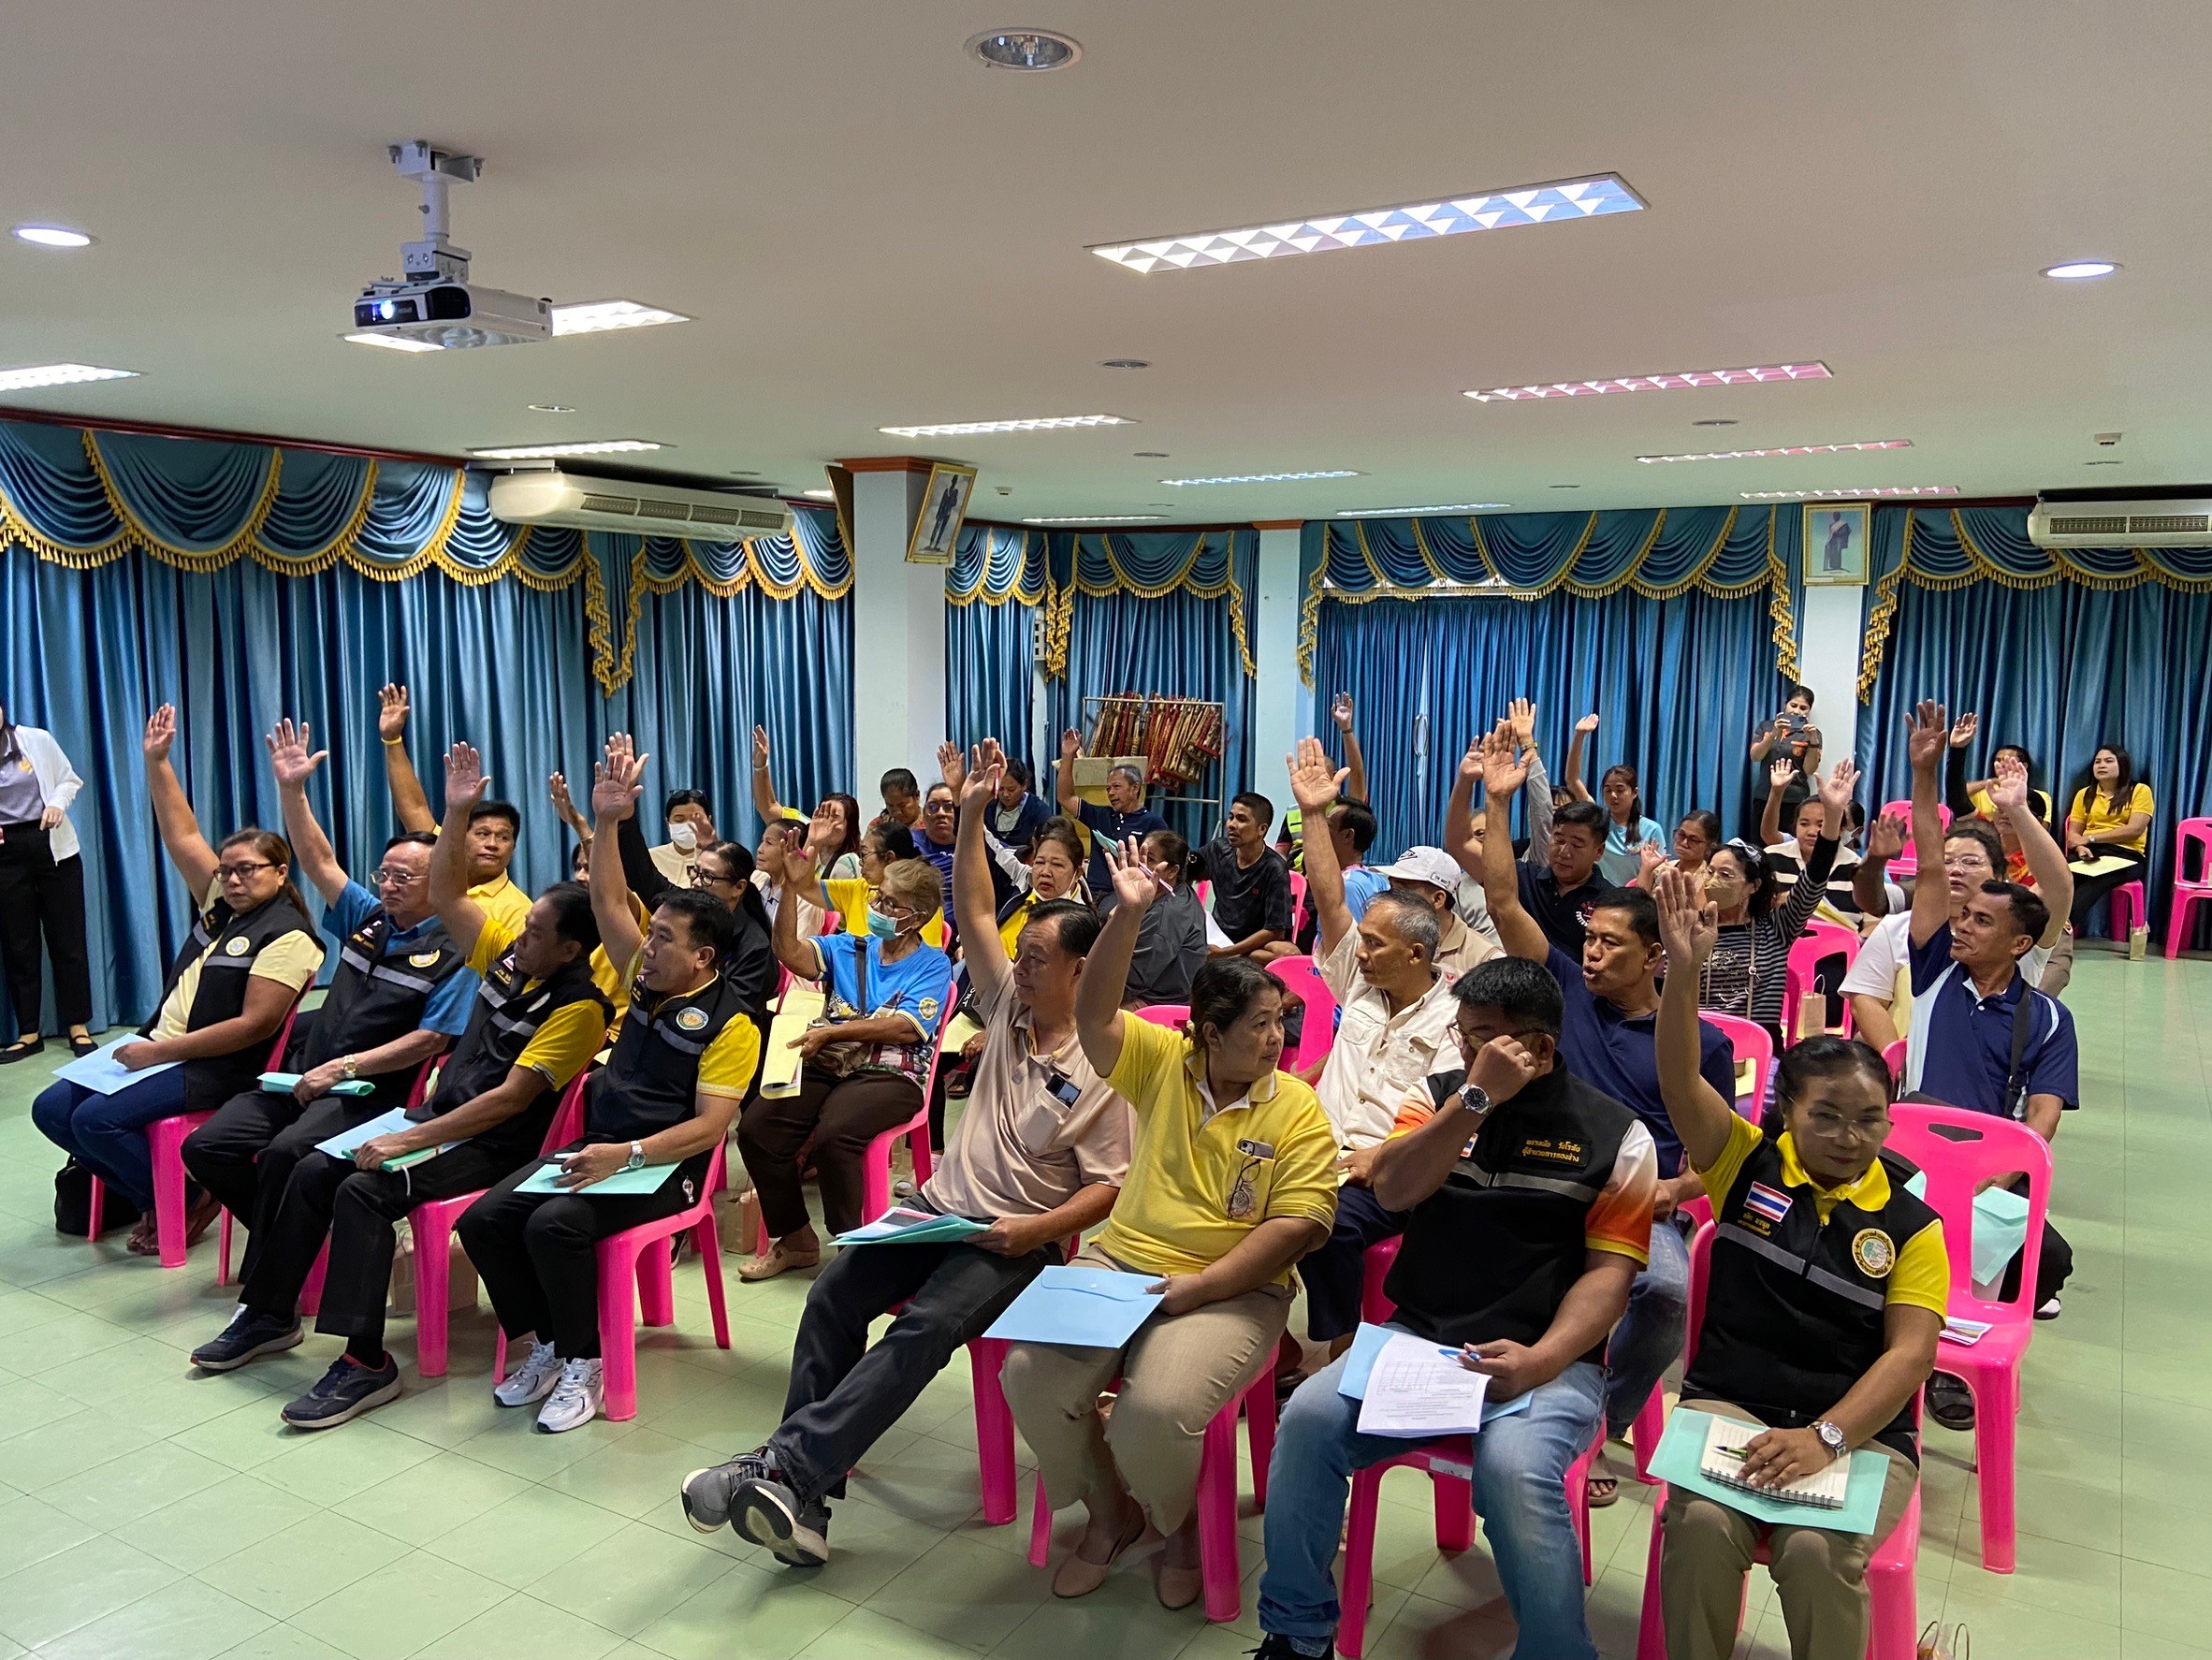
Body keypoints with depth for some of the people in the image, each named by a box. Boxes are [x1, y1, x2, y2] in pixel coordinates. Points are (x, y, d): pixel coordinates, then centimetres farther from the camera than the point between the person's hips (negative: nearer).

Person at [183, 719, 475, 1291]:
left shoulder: (451, 952, -5)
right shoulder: (368, 918, 16)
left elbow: (431, 1039, -14)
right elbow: (319, 862, 11)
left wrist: (345, 1068, -18)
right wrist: (291, 789, 1)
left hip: (370, 1091, -8)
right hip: (302, 1072, 8)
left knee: (283, 1153, -32)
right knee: (206, 1146, -8)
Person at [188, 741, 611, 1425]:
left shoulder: (577, 1008, -20)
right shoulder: (506, 955, 4)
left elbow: (510, 1098, -24)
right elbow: (446, 896, 9)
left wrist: (407, 1140, -23)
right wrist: (457, 813, -3)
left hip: (493, 1146, -8)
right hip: (440, 1118, 8)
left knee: (363, 1190, -26)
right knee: (312, 1171, 0)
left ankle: (365, 1363, -22)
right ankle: (270, 1315, 16)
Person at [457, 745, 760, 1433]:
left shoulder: (729, 1025, -12)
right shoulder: (648, 981, 8)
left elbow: (709, 1125, -18)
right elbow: (608, 906, 5)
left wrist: (627, 1155, -30)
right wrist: (607, 823, -6)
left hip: (664, 1166, -7)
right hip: (599, 1145, 8)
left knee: (554, 1224, -31)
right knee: (483, 1219, -10)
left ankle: (584, 1365, -14)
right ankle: (547, 1345, 3)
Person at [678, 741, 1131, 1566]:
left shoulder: (1102, 1071, -7)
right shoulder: (1008, 1008, 9)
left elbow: (1107, 1186, -8)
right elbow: (974, 914, 4)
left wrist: (1034, 1230, -22)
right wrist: (973, 815, -3)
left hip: (1017, 1239, -5)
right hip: (940, 1208, 6)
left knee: (924, 1329, -31)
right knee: (834, 1295, -18)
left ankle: (784, 1468, -33)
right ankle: (802, 1494, -20)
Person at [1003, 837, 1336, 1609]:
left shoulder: (1298, 1111, -3)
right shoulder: (1163, 1063, 5)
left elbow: (1297, 1226, -10)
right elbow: (1092, 1014, -6)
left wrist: (1199, 1286, -18)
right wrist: (1127, 915, -17)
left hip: (1232, 1291, -3)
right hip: (1118, 1263, 4)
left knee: (1154, 1411, -29)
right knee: (1028, 1376, -18)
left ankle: (1178, 1522, 9)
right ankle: (1108, 1511, 11)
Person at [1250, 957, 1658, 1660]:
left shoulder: (1614, 1134, 0)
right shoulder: (1439, 1095, 9)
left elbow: (1609, 1272, -5)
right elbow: (1392, 1189, -8)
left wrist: (1540, 1360, -21)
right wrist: (1478, 1097, -16)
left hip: (1547, 1359, -3)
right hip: (1417, 1338, 3)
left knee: (1515, 1469, -34)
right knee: (1309, 1418, -21)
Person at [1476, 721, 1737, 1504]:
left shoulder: (1703, 1042, 10)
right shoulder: (1568, 991, 13)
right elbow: (1504, 906, 7)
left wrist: (1677, 1188, -8)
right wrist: (1499, 804, 2)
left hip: (1643, 1209, 0)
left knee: (1669, 1290, -34)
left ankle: (1598, 1427, -7)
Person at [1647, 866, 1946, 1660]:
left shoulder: (1911, 1226, 3)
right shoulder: (1750, 1165, 4)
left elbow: (1910, 1355, -6)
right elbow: (1679, 1085, -11)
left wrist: (1825, 1438, -21)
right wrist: (1684, 973, -26)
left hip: (1860, 1426, 0)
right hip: (1729, 1404, 0)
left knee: (1816, 1550, -30)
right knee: (1702, 1523, -29)